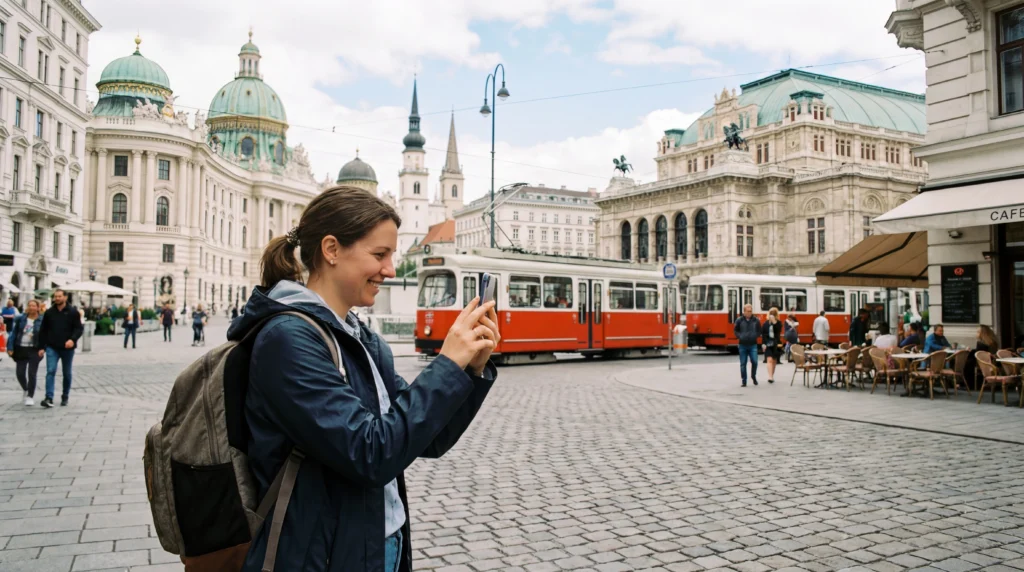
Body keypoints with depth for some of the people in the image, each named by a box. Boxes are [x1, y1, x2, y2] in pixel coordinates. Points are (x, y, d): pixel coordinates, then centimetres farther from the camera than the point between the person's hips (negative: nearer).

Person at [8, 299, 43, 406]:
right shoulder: (20, 319, 2)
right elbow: (13, 333, 3)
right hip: (20, 349, 3)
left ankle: (30, 397, 8)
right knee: (19, 373, 6)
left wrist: (43, 348, -18)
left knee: (31, 374, -2)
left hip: (34, 351, -3)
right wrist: (10, 348, -3)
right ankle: (25, 390, 34)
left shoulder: (41, 321, -4)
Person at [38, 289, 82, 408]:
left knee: (67, 374, 10)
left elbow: (79, 328, -5)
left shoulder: (73, 312, -1)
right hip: (52, 348, 1)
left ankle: (65, 397, 23)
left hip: (67, 348, -1)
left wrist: (73, 339, -23)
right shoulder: (48, 313, 7)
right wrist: (42, 346, 4)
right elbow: (43, 330, 10)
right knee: (50, 371, -12)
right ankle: (49, 398, -17)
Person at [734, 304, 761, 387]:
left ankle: (753, 376, 18)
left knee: (754, 361, -10)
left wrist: (755, 336, -6)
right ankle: (743, 381, 13)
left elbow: (759, 331, 12)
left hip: (753, 345, 0)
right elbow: (735, 330, 9)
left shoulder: (756, 320, 2)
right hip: (743, 345, 0)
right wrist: (740, 336, -7)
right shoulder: (739, 320, 0)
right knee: (743, 364, 3)